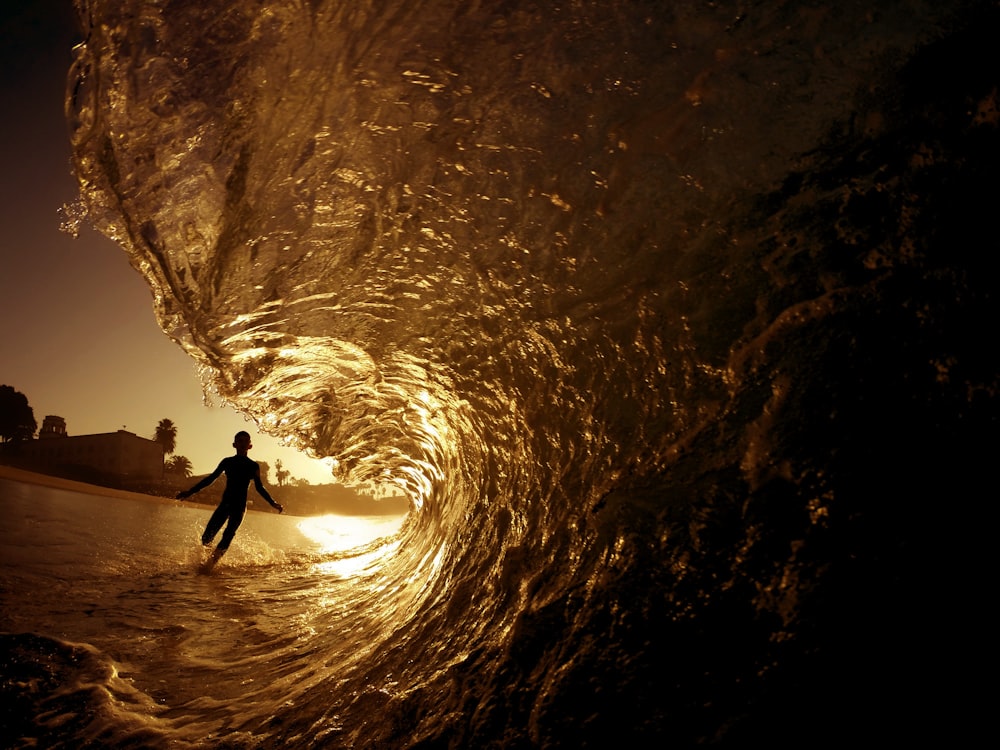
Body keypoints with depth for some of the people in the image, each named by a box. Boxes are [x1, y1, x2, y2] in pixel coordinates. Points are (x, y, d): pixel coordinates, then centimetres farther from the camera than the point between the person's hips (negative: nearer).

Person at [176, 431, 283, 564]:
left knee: (228, 534, -18)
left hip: (240, 506, -1)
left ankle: (212, 562, -13)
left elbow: (259, 487, 12)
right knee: (206, 538, -12)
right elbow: (211, 478, 11)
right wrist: (190, 492, 6)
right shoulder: (227, 462, 9)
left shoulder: (253, 466, 6)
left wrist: (273, 503, 6)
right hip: (225, 503, 1)